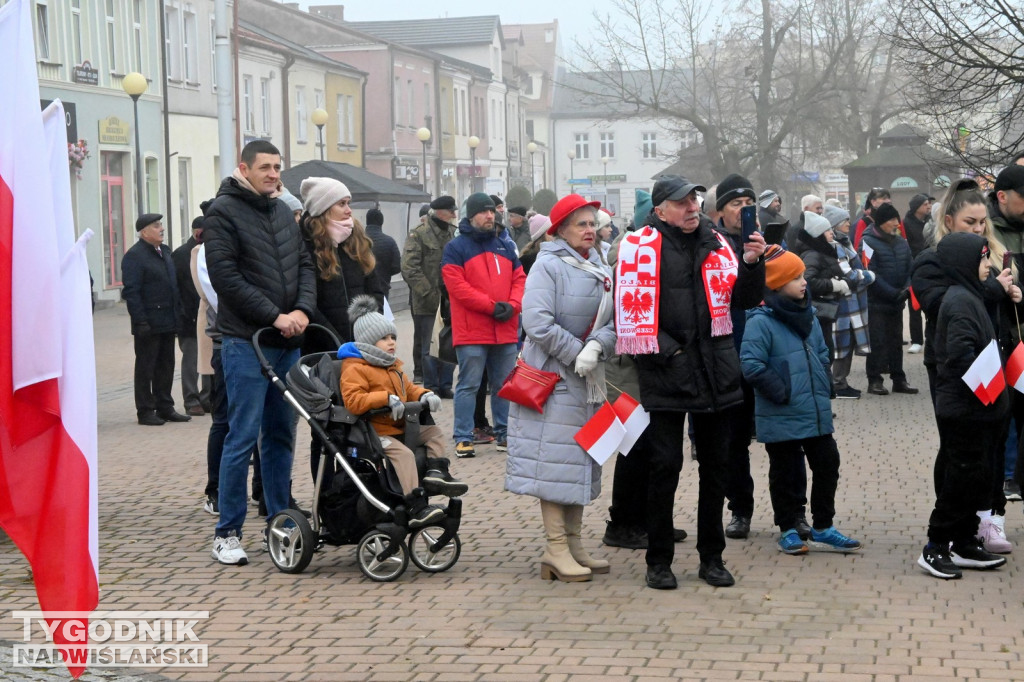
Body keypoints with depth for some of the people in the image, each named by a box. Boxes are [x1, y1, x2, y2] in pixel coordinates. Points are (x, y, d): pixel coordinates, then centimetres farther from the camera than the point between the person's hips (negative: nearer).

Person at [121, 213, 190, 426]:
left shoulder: (165, 251, 13)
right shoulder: (134, 256, -12)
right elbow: (131, 292, -17)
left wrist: (178, 312, 13)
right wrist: (140, 321, -21)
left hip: (168, 321, 8)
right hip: (149, 324, -8)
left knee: (166, 366, 12)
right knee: (145, 368, 1)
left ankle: (165, 408, 20)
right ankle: (145, 411, 8)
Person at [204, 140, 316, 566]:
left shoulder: (283, 212, 16)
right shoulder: (223, 212, -5)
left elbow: (305, 264, 14)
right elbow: (225, 276, -13)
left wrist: (303, 309, -6)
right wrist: (275, 316, -15)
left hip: (288, 341, 7)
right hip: (246, 342, -7)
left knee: (282, 434, 11)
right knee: (243, 437, -6)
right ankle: (227, 533, 0)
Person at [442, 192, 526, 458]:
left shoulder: (504, 247, 17)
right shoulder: (456, 248, -2)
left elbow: (519, 279, 13)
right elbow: (457, 286, -12)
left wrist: (512, 305, -8)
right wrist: (492, 306, -15)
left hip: (506, 330, 6)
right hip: (472, 331, -5)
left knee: (504, 384, 10)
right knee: (469, 385, -5)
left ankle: (503, 433, 20)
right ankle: (463, 438, -1)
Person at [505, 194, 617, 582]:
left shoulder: (600, 270, 11)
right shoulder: (548, 266, -11)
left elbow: (612, 321, 3)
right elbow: (538, 323, -21)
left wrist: (596, 347, -17)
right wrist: (577, 354, -16)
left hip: (588, 380, 8)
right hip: (552, 377, -8)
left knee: (581, 461, 12)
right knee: (555, 460, -7)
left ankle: (573, 544, 20)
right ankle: (556, 550, -3)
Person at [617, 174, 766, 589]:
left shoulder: (716, 244, 10)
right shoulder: (641, 245, -4)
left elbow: (744, 300, 10)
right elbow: (631, 306, -8)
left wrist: (750, 264, -7)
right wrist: (660, 351, -12)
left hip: (716, 370, 5)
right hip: (666, 373, -5)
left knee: (715, 464, 10)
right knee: (665, 465, -1)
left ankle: (711, 557, 21)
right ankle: (658, 560, 11)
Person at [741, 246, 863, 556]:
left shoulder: (808, 316, 10)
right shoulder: (761, 321, -15)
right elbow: (751, 364, -21)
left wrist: (824, 385, 10)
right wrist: (780, 391, -18)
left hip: (817, 412, 7)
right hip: (781, 417, -7)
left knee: (827, 464, 9)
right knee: (784, 472, 5)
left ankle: (823, 529, 20)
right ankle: (788, 530, 17)